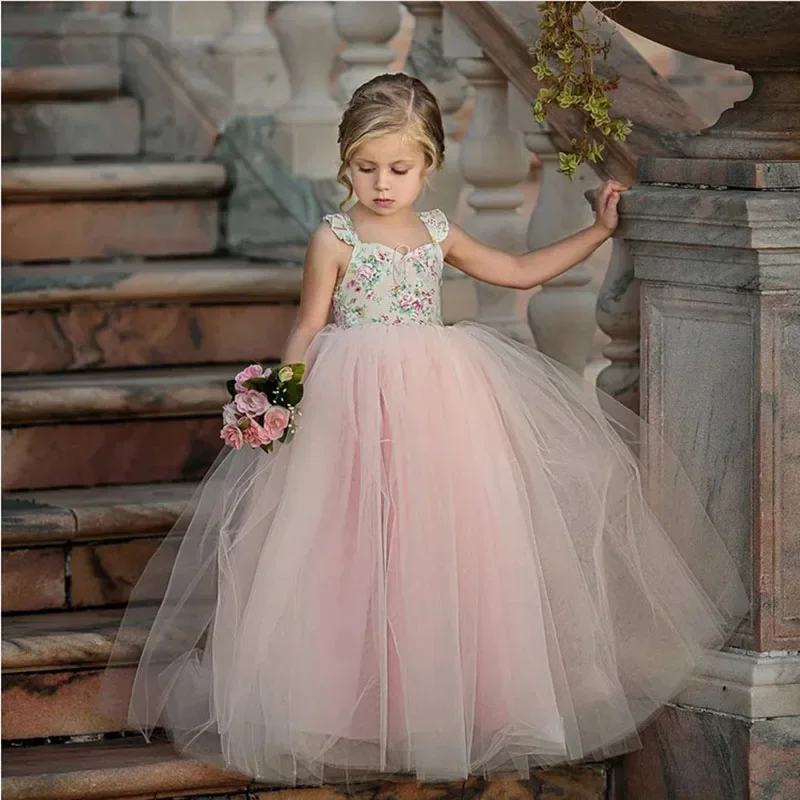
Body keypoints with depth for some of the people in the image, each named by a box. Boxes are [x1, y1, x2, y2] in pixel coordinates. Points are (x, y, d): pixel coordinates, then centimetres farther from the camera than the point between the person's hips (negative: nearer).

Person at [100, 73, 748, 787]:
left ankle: (436, 694, 9)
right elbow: (309, 329, 1)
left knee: (438, 542, 1)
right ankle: (357, 697, 1)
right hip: (354, 405, -4)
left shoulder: (438, 234, 10)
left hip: (435, 397, 4)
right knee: (358, 548, -5)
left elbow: (521, 270, 20)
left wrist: (599, 230, 20)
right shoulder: (335, 239, -2)